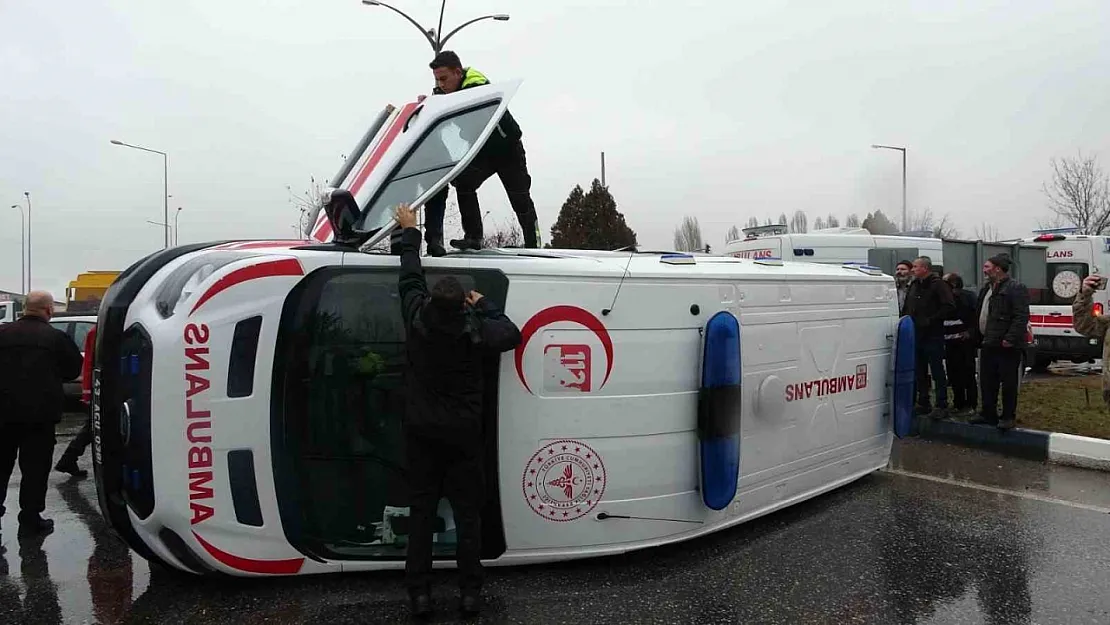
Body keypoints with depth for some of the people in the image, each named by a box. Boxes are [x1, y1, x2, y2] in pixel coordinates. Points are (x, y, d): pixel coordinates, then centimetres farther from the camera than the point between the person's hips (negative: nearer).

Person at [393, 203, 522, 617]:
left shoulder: (417, 318, -12)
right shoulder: (475, 329, -17)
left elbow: (410, 278, 5)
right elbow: (512, 335, 0)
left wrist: (410, 231, 18)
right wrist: (484, 305, 7)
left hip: (421, 431, 2)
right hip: (462, 433, -2)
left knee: (421, 510, 9)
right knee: (467, 511, 7)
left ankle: (420, 593, 11)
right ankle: (470, 593, 11)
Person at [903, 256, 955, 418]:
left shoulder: (938, 285, -9)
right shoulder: (914, 286, 15)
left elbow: (949, 307, -17)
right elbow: (907, 308, 24)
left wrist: (930, 320, -18)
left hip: (933, 336, -8)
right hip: (916, 336, 8)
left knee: (937, 371, -3)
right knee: (920, 372, 13)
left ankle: (942, 406, 1)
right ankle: (923, 404, 21)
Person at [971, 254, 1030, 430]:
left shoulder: (1016, 288, -11)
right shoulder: (986, 289, 17)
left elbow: (1021, 317, -18)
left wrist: (1010, 339, -23)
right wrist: (978, 338, 15)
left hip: (1006, 346, -9)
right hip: (988, 344, 9)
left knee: (1008, 383, 1)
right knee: (987, 382, 14)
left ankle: (1008, 417, 9)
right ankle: (988, 414, 23)